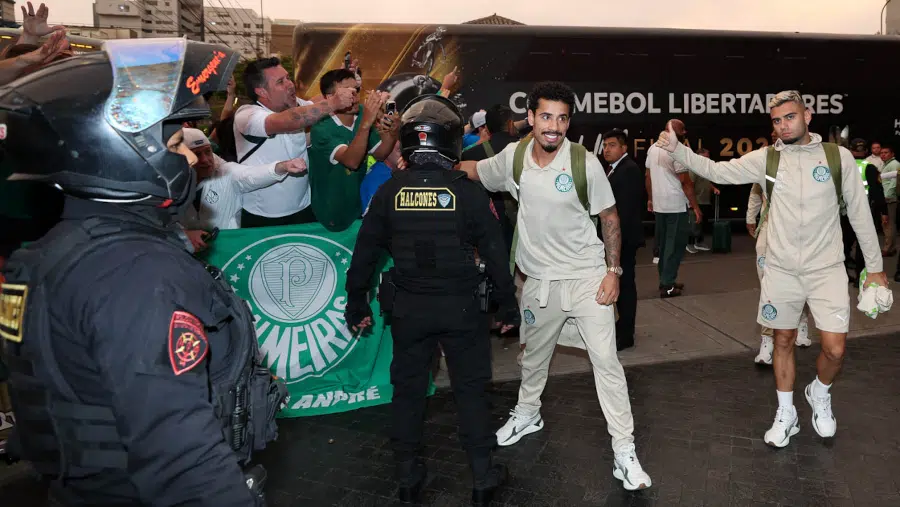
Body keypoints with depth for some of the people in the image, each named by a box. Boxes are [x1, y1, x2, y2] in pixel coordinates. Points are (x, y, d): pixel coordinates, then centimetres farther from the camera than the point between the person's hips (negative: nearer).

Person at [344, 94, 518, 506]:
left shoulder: (389, 191, -3)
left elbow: (364, 253, 1)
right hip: (460, 306, -2)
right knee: (470, 389, 11)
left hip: (408, 307, 2)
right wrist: (508, 304, 4)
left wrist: (357, 304, 12)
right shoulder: (468, 191, -9)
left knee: (408, 388, 15)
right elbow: (495, 252, -7)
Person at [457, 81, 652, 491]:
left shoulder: (585, 163, -13)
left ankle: (624, 451, 8)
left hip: (587, 276, -3)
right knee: (534, 354, 21)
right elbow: (472, 172, 12)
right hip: (540, 279, 3)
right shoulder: (513, 157, -5)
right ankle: (527, 413, 47)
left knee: (606, 361, -5)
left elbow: (609, 216, -4)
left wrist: (614, 270, -9)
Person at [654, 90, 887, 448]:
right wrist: (676, 149, -19)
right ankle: (786, 414, 29)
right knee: (783, 341, 11)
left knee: (835, 349, -3)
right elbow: (715, 171, -5)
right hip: (781, 269, 1)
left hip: (827, 268, -1)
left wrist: (875, 266, 6)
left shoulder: (838, 156, -3)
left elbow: (860, 213, 3)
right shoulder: (765, 159, -1)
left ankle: (819, 394, 31)